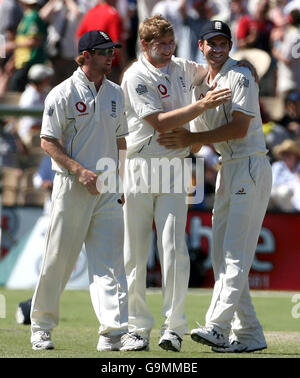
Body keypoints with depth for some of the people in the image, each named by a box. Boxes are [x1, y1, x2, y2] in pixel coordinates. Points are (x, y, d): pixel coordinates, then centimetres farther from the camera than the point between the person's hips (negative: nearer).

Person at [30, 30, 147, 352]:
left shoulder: (115, 94, 13)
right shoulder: (63, 94, -5)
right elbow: (48, 142, -8)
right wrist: (80, 170, -18)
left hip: (107, 188, 5)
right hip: (72, 187, -5)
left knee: (110, 260, -6)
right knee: (59, 258, 2)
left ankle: (114, 332, -14)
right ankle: (41, 325, 18)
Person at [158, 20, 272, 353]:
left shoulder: (240, 78, -9)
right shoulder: (200, 86, 15)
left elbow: (240, 128, -19)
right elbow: (200, 138, 18)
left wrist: (191, 138, -21)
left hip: (251, 167, -9)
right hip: (226, 169, 9)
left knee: (235, 252, -15)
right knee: (222, 254, 6)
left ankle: (217, 327, -23)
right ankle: (249, 335, 9)